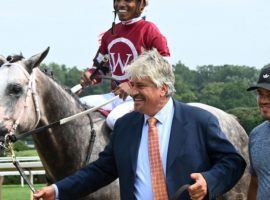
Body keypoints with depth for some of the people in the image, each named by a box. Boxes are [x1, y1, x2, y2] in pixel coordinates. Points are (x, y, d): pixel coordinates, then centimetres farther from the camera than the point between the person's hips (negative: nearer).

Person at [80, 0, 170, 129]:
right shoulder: (110, 34, 13)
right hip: (115, 95, 7)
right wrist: (90, 75, 0)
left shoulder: (149, 30, -7)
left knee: (115, 118, -33)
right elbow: (101, 65, 25)